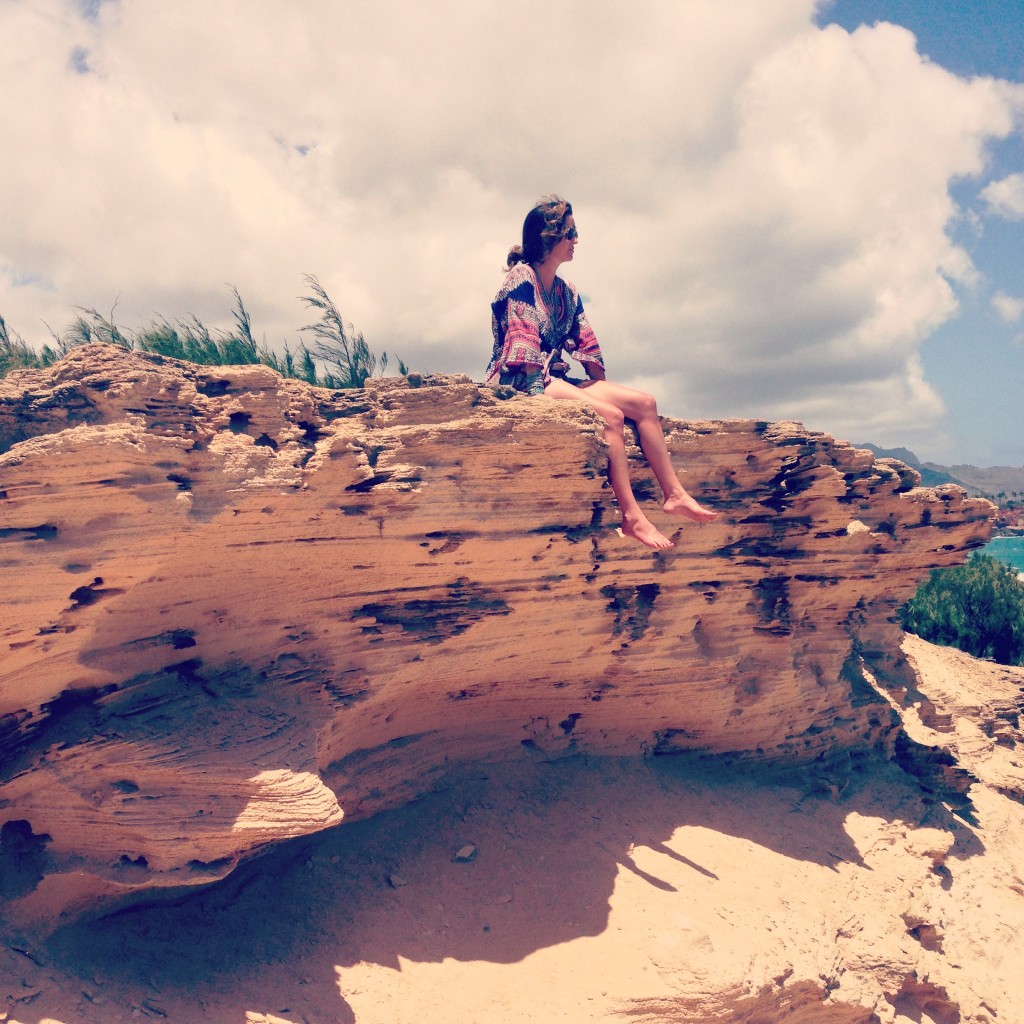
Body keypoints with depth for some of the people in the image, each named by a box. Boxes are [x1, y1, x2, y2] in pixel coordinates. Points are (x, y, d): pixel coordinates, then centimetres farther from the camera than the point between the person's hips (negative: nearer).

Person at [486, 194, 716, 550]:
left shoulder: (566, 291, 17)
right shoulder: (520, 278, -8)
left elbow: (587, 347, 14)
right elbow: (522, 346, -16)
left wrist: (603, 386, 5)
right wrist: (539, 389, -22)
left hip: (556, 377, 9)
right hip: (522, 381, -9)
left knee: (643, 402, -4)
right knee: (610, 414, -27)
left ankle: (674, 494, -6)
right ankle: (632, 517, -28)